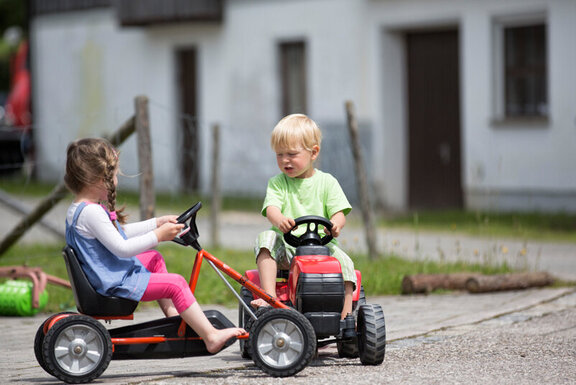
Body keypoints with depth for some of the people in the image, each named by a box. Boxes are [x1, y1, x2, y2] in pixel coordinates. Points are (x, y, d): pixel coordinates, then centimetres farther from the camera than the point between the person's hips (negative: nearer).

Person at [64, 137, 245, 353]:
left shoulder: (77, 210, 11)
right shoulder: (91, 212, -24)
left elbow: (121, 232, 21)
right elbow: (121, 248, -26)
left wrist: (158, 223, 20)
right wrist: (157, 236, -18)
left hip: (108, 277, 11)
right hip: (116, 284, -11)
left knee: (154, 258, 30)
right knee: (176, 284, -12)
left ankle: (170, 311, 29)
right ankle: (211, 337, -12)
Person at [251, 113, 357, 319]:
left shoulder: (326, 182, 8)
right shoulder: (277, 183, 9)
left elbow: (339, 214, -2)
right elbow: (271, 208, -9)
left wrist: (335, 224, -28)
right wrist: (279, 219, -35)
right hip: (286, 248, 1)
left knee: (344, 262, -29)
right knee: (266, 238, -28)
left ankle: (346, 316, -27)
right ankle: (269, 295, -36)